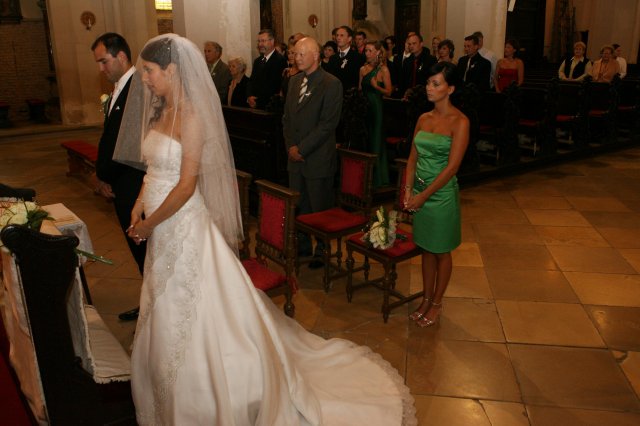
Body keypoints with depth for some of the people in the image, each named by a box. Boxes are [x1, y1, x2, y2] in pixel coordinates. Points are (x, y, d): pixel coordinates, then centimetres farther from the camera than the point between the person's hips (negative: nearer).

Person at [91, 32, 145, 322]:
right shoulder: (119, 89, 12)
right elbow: (109, 136, 14)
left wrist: (103, 176, -10)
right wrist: (102, 175, 5)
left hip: (135, 186, -9)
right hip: (122, 184, 9)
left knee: (144, 246, 3)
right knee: (139, 247, 18)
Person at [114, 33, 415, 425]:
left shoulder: (191, 117, -18)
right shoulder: (159, 112, 8)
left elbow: (186, 186, -21)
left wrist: (148, 224, -13)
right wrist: (140, 204, -1)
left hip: (185, 228, -9)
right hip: (162, 231, 9)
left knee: (196, 319, 5)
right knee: (167, 321, 21)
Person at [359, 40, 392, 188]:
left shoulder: (383, 70, -6)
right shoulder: (363, 69, 10)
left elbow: (389, 92, -9)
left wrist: (376, 87, -23)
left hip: (376, 106, -5)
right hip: (363, 106, 5)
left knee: (375, 139, 2)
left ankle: (377, 178, 13)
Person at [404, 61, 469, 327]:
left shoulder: (459, 122, -13)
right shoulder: (424, 119, 6)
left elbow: (452, 166, -17)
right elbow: (413, 158, 8)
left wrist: (424, 195, -17)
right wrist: (408, 190, -3)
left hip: (442, 193, -6)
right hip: (420, 191, 6)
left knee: (441, 251, 10)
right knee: (426, 248, 16)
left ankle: (436, 304, 26)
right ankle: (426, 299, 31)